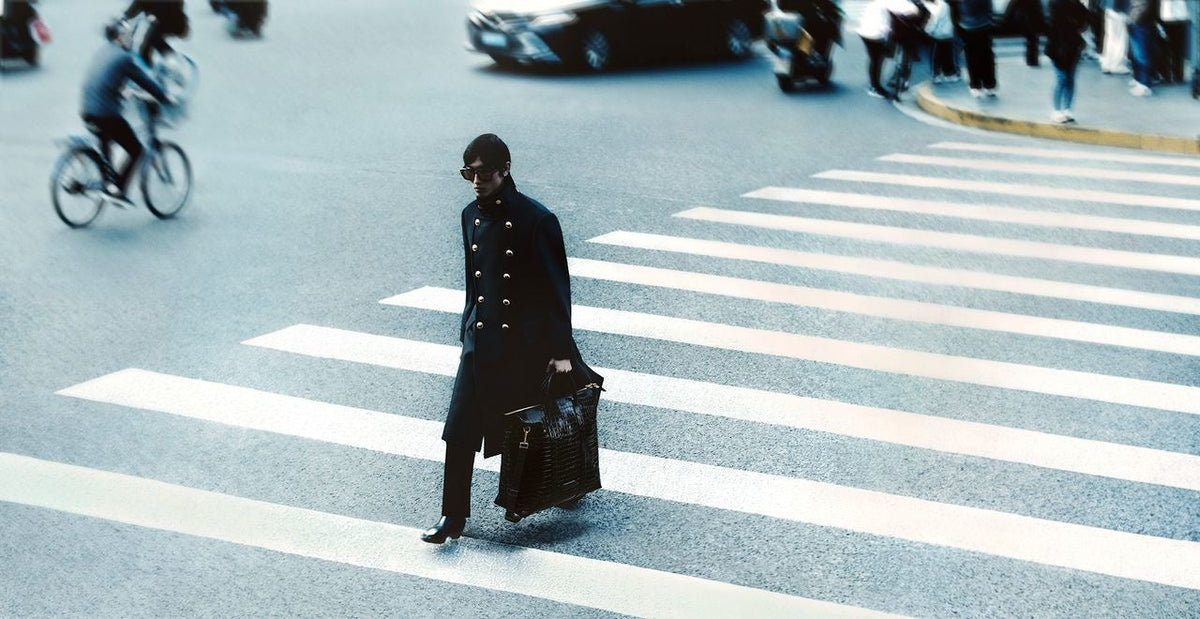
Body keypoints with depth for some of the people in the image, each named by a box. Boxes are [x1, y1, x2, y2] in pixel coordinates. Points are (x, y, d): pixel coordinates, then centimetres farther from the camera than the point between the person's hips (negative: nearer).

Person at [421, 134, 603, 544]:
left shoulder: (537, 220, -13)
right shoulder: (471, 216, 6)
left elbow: (557, 288, -12)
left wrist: (561, 351, -13)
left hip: (527, 342, -5)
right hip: (482, 341, 5)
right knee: (459, 431, -4)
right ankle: (453, 517, 4)